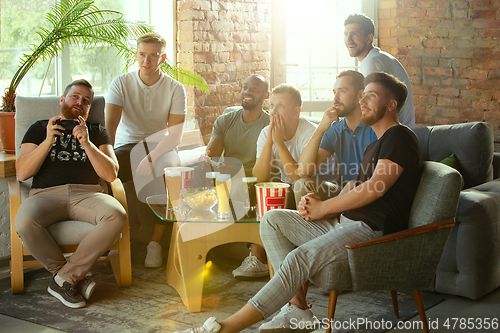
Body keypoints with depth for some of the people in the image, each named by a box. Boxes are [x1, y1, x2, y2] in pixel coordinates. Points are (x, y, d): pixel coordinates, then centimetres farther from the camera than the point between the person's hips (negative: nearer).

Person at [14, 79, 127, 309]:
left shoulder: (97, 132, 24)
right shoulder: (40, 129, 21)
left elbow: (111, 174, 7)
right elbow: (22, 173, 6)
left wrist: (87, 143, -5)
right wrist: (48, 142, -6)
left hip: (86, 194, 1)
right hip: (46, 194, -1)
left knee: (117, 217, -33)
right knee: (24, 222, -36)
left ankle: (64, 278, -23)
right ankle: (75, 278, -15)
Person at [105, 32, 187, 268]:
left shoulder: (175, 89, -2)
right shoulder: (121, 83, -1)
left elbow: (175, 134, -11)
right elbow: (110, 124, -13)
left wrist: (151, 158, -29)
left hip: (161, 148, -1)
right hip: (127, 145, 1)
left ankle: (156, 243, -22)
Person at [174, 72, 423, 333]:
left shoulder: (399, 137, -5)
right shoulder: (375, 146, 27)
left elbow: (373, 190, -16)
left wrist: (323, 208, -7)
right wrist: (324, 210, -3)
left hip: (374, 230, -10)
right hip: (344, 223, 10)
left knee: (300, 257, -29)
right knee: (273, 219, -1)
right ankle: (298, 308, -11)